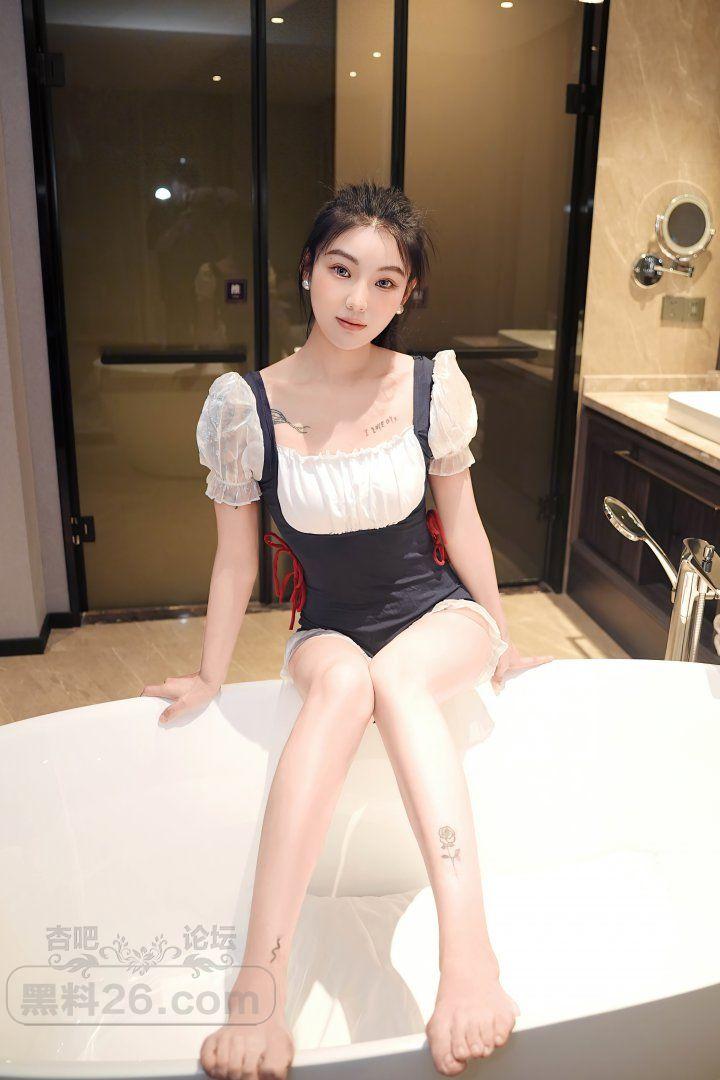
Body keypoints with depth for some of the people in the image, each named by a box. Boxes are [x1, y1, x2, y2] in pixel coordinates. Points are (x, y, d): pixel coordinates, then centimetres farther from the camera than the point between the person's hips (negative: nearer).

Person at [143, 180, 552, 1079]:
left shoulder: (435, 386, -8)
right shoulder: (245, 405, -11)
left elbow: (460, 523, 4)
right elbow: (236, 560, -1)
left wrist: (501, 643, 12)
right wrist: (211, 680, 8)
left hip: (439, 614, 1)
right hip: (327, 630, 0)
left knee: (393, 675, -34)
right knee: (342, 678, -35)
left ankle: (469, 952, -40)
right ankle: (260, 981, -36)